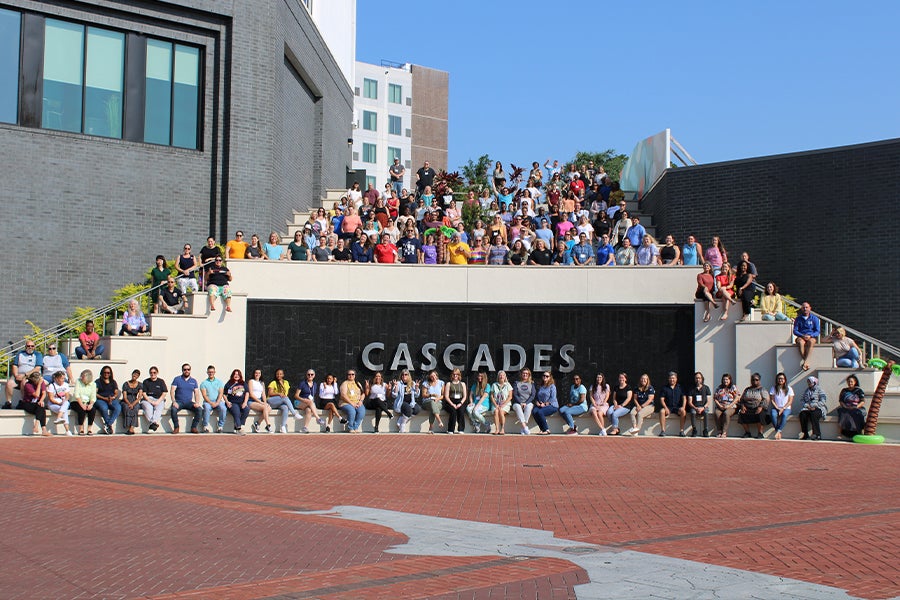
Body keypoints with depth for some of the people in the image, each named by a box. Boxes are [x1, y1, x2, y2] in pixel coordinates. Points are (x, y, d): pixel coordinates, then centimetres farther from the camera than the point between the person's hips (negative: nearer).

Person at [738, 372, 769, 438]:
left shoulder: (762, 389, 9)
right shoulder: (747, 389, 20)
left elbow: (766, 400, -3)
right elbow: (742, 399, 17)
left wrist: (761, 407, -19)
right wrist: (742, 406, -4)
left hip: (757, 408, -3)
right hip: (747, 408, 3)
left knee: (759, 414, -35)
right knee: (741, 414, -25)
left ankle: (760, 433, -20)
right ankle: (747, 432, -10)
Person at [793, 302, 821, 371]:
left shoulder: (814, 318, 11)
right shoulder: (798, 319, 12)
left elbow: (817, 331, 5)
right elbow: (795, 331, 5)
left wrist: (810, 336, -15)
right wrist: (803, 335, -14)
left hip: (812, 337, 0)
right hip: (801, 337, 0)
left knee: (811, 342, -38)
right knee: (801, 342, -37)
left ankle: (806, 362, -45)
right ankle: (806, 362, -37)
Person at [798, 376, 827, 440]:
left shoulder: (819, 390, 6)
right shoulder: (806, 391, 22)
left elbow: (823, 401, -4)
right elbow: (802, 400, 17)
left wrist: (814, 406, -15)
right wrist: (806, 405, -4)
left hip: (818, 409, -4)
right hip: (807, 408, 4)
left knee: (813, 414, -37)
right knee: (802, 414, -29)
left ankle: (817, 434, -34)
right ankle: (805, 434, -28)